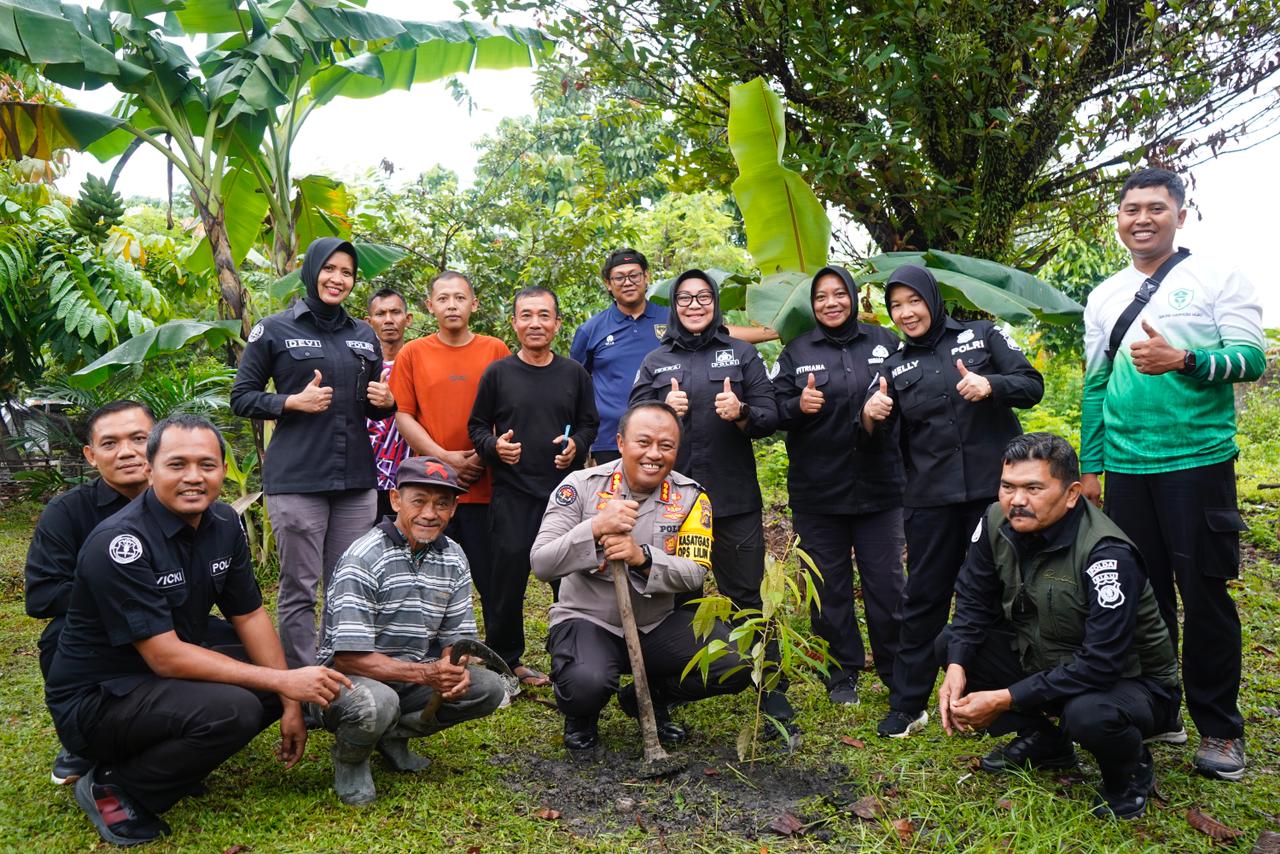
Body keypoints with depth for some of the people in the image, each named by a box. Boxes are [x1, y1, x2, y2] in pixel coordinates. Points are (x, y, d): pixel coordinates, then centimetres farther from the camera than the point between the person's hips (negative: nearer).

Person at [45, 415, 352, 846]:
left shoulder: (224, 523, -3)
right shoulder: (120, 543, -26)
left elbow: (249, 616, 3)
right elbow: (166, 657, -27)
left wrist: (290, 702, -5)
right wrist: (282, 682, -27)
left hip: (168, 680, 8)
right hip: (95, 698, -8)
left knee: (288, 673, -1)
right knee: (233, 709, -30)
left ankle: (170, 756, 8)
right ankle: (113, 790, -6)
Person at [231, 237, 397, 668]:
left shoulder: (364, 336, 16)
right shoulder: (275, 330, 3)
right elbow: (241, 398, 4)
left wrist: (385, 402, 0)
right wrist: (293, 401, -13)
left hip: (356, 479, 4)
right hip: (296, 480, -4)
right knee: (299, 589, -1)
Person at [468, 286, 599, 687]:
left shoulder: (574, 374, 9)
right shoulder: (498, 373, 4)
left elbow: (589, 424, 14)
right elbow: (477, 427, 9)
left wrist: (577, 445, -6)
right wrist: (494, 446, -11)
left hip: (565, 490, 2)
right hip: (512, 492, -1)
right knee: (508, 575, 0)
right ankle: (504, 660, 16)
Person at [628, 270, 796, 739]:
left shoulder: (742, 354, 8)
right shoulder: (656, 362, 10)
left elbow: (770, 417, 2)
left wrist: (740, 414, -19)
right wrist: (664, 410, -14)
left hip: (735, 499, -1)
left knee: (747, 596, 1)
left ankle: (774, 700, 10)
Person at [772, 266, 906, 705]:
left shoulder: (885, 343, 6)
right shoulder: (795, 352, 7)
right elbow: (775, 412, 3)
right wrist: (799, 405, -18)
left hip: (878, 485, 0)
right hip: (817, 491, 0)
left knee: (886, 582, 5)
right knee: (829, 586, 8)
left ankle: (896, 669, 22)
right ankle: (842, 672, 22)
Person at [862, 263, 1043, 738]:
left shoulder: (983, 335, 5)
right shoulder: (895, 366, 11)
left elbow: (1032, 385, -1)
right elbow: (878, 440, 7)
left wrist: (991, 385, -21)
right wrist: (870, 418, -16)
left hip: (995, 490, -2)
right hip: (931, 500, 2)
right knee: (922, 599, 6)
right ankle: (906, 706, 15)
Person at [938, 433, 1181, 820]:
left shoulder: (1107, 554, -31)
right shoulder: (997, 523, -11)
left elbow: (1102, 663, -33)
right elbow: (973, 601, -2)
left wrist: (1005, 699, -34)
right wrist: (957, 666, -21)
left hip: (1129, 681, -6)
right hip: (1043, 659, 7)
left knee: (1087, 714, -39)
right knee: (951, 644, -8)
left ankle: (1131, 771, 0)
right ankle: (1042, 742, 11)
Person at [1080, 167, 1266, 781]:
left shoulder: (1218, 278, 1)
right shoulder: (1103, 297, 13)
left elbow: (1252, 358, -8)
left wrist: (1181, 360, -26)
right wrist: (1090, 466, 11)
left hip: (1198, 461, -4)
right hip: (1125, 469, 4)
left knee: (1205, 594, 2)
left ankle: (1219, 729, 16)